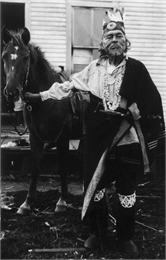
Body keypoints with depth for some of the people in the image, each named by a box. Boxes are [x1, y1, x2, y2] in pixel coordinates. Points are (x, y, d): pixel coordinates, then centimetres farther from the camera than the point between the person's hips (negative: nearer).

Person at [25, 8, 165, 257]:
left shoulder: (136, 68, -4)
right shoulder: (94, 69, 4)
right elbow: (68, 86, 10)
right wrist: (40, 96, 9)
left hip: (127, 138, -2)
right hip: (99, 138, 2)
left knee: (127, 190, 10)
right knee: (94, 186, 12)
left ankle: (126, 237, 32)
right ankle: (98, 233, 34)